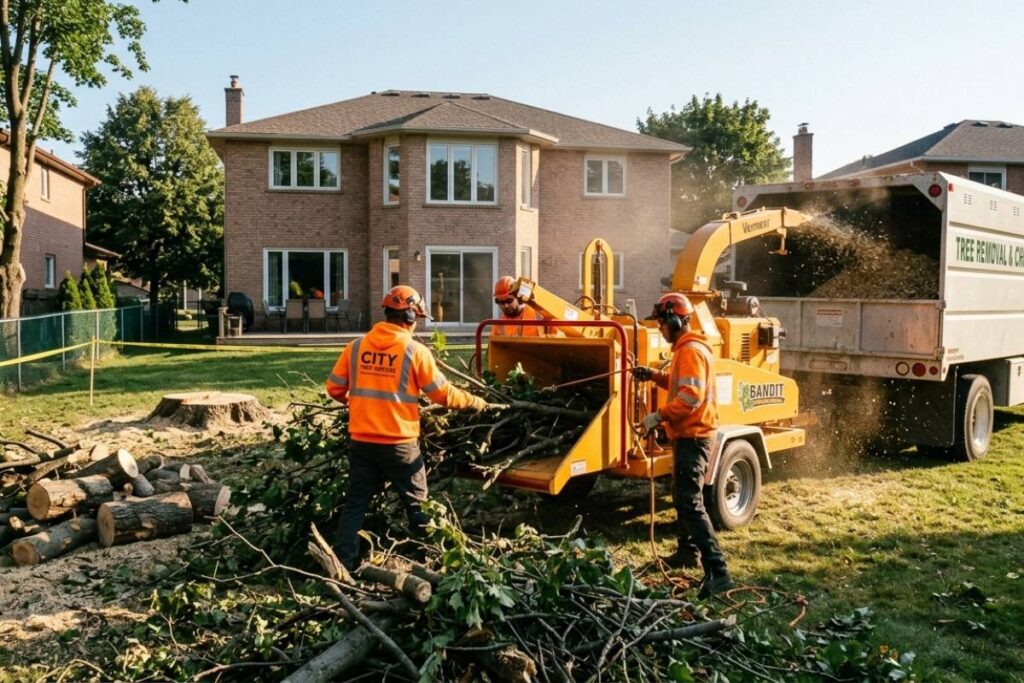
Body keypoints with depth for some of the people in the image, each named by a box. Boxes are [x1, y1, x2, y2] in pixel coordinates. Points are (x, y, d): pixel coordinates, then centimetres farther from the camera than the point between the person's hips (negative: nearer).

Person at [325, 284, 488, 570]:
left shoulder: (356, 346, 2)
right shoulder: (415, 351, -10)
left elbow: (335, 388, 7)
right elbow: (443, 394, -6)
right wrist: (474, 402, 10)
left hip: (362, 440, 4)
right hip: (399, 444, -3)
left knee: (355, 503, 12)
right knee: (417, 503, 13)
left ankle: (342, 564, 10)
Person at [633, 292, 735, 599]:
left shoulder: (691, 351, -19)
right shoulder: (687, 348, 15)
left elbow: (690, 397, -27)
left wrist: (659, 416, -24)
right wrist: (655, 375, 10)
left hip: (693, 437, -11)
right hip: (689, 435, 11)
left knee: (690, 503, -15)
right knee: (682, 497, 23)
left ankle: (718, 572, -19)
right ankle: (688, 552, 40)